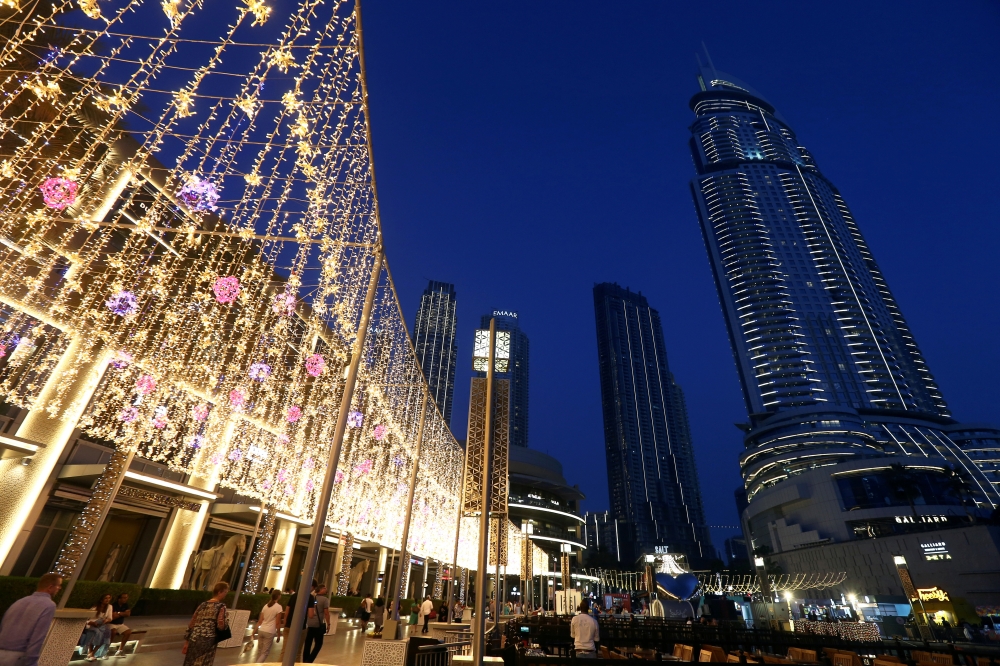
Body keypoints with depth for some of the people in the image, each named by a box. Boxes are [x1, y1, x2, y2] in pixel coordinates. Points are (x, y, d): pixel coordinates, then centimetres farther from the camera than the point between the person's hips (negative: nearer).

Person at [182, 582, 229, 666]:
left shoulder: (202, 605, 8)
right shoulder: (221, 606, -9)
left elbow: (191, 624, 10)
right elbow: (221, 626, -17)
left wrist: (186, 642, 15)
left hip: (193, 640, 6)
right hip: (207, 642, -6)